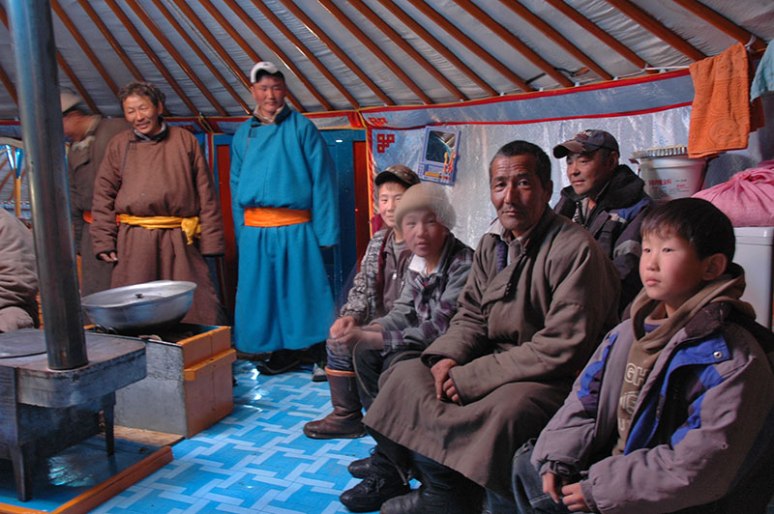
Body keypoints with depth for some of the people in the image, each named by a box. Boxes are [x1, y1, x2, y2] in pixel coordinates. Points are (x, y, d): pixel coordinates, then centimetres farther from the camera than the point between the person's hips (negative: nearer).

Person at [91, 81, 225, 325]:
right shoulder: (119, 145, 9)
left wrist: (210, 241, -1)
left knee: (197, 309, -2)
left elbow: (206, 194, 4)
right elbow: (103, 196, 10)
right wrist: (104, 242, 1)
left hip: (181, 241, -1)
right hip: (133, 242, 1)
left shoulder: (185, 141, 6)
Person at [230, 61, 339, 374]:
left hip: (294, 230, -4)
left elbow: (321, 181, -4)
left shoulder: (302, 128, -1)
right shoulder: (244, 133, 12)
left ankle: (292, 348, 17)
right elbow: (236, 185, 16)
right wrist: (240, 233, 9)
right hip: (254, 230, 4)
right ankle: (276, 348, 23)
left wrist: (324, 232, -9)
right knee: (260, 292, 9)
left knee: (295, 290, 2)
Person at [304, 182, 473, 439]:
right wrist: (362, 331, -17)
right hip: (418, 343, 8)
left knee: (398, 362, -36)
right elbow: (403, 313, 3)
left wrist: (369, 339, -31)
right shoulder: (417, 262, 4)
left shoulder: (463, 264, -22)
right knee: (341, 343, 6)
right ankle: (347, 416, 19)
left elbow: (439, 329, -28)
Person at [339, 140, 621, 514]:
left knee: (502, 411, -35)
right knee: (404, 374, -3)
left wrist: (471, 377, -21)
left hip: (552, 380, -7)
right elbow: (471, 316, 13)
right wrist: (448, 357, -11)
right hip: (494, 362, 8)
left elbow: (562, 349, -23)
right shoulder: (491, 244, 8)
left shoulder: (575, 250, -18)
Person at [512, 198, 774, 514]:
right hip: (616, 466, 8)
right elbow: (586, 399, 8)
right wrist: (556, 458, -7)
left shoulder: (732, 361, -21)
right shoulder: (632, 331, 4)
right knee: (527, 464, 10)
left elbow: (697, 467, -26)